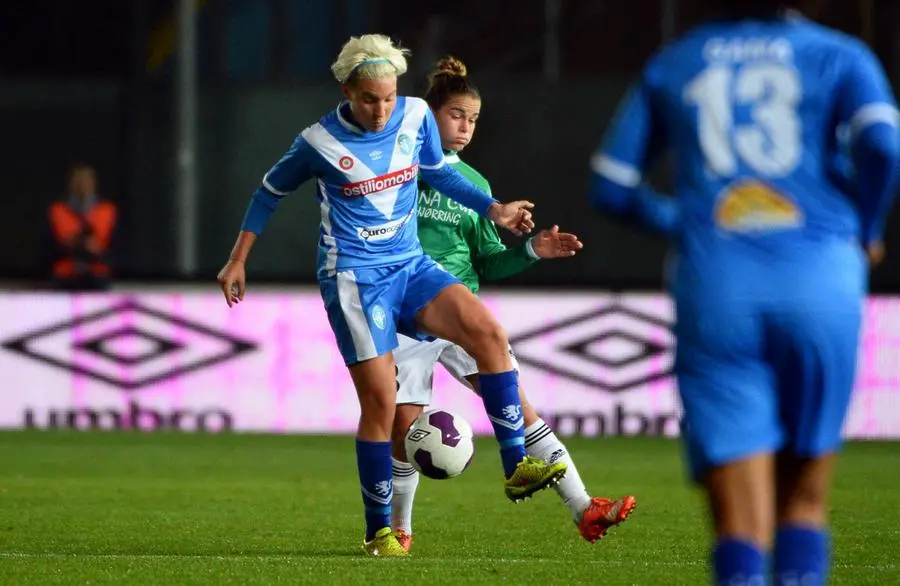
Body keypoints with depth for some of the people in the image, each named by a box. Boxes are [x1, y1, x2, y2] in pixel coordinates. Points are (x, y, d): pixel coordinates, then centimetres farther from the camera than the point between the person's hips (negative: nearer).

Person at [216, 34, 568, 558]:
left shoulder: (416, 116, 0)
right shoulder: (320, 142, -9)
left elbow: (438, 171, 19)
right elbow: (271, 191, 7)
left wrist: (494, 209, 13)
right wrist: (238, 261, 9)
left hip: (411, 266, 4)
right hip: (355, 276, -4)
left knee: (488, 331, -21)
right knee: (380, 400, -9)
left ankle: (517, 467, -19)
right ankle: (379, 531, 4)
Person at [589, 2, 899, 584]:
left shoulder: (670, 67, 16)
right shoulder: (839, 56, 9)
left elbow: (611, 187, 16)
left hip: (715, 289, 1)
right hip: (819, 279, -1)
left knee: (742, 520, -3)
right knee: (804, 500, 15)